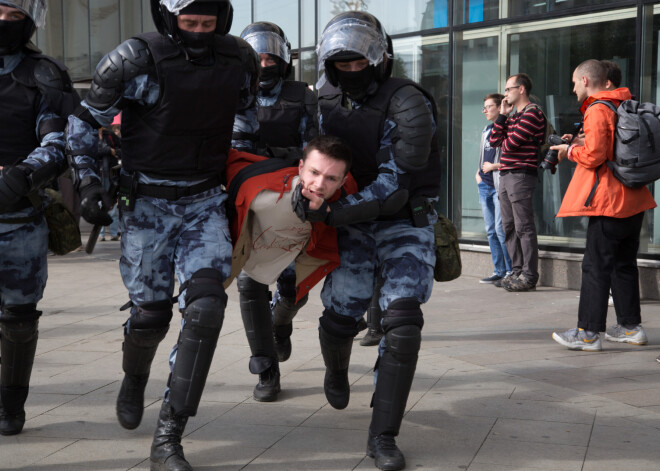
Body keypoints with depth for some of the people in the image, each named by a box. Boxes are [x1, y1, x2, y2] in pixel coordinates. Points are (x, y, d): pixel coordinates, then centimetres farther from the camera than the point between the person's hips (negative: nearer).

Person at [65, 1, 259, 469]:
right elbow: (85, 121, -2)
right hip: (147, 204, -2)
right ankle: (135, 379, 43)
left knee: (205, 307, -15)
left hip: (205, 202, 2)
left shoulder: (241, 60, -2)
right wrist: (89, 183, -10)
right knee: (150, 314, 4)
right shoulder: (136, 61, -14)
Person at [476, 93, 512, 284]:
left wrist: (494, 166, -12)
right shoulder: (486, 130, 19)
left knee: (500, 229, -11)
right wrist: (478, 173, 14)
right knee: (491, 231, 7)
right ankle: (499, 271, 12)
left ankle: (512, 271, -3)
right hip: (485, 185, 8)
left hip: (499, 186, -8)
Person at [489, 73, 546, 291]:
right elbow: (495, 140, 13)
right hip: (506, 175, 9)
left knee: (524, 227, -8)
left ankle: (529, 276, -6)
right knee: (509, 227, 10)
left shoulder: (532, 113, -8)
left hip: (521, 174, -9)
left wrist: (504, 143, 7)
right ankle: (517, 271, 16)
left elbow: (511, 143, -15)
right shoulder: (513, 116, 22)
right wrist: (502, 115, 10)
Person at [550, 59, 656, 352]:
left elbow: (594, 155, -21)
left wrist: (571, 151, -3)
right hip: (633, 200, 9)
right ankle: (631, 326, 22)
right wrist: (581, 143, 16)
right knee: (624, 264, 16)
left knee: (596, 267, -5)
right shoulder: (624, 107, 15)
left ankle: (588, 333, -2)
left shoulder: (597, 110, -14)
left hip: (609, 201, -9)